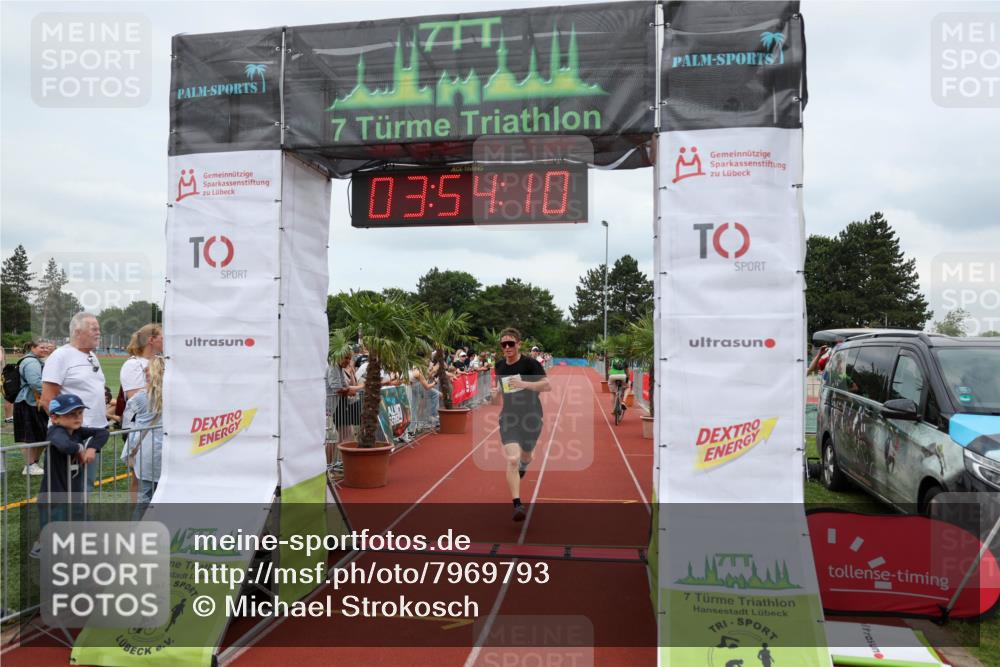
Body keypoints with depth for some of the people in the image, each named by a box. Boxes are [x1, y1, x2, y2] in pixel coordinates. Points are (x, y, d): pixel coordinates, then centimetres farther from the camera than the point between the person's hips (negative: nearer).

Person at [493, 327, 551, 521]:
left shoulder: (530, 363, -12)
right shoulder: (499, 365, 3)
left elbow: (547, 385, -23)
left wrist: (524, 384, -33)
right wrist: (498, 389, 10)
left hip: (531, 416, -1)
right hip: (508, 417, 1)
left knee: (525, 456, 21)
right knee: (512, 460, -17)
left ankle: (522, 466, 60)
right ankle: (517, 505, -15)